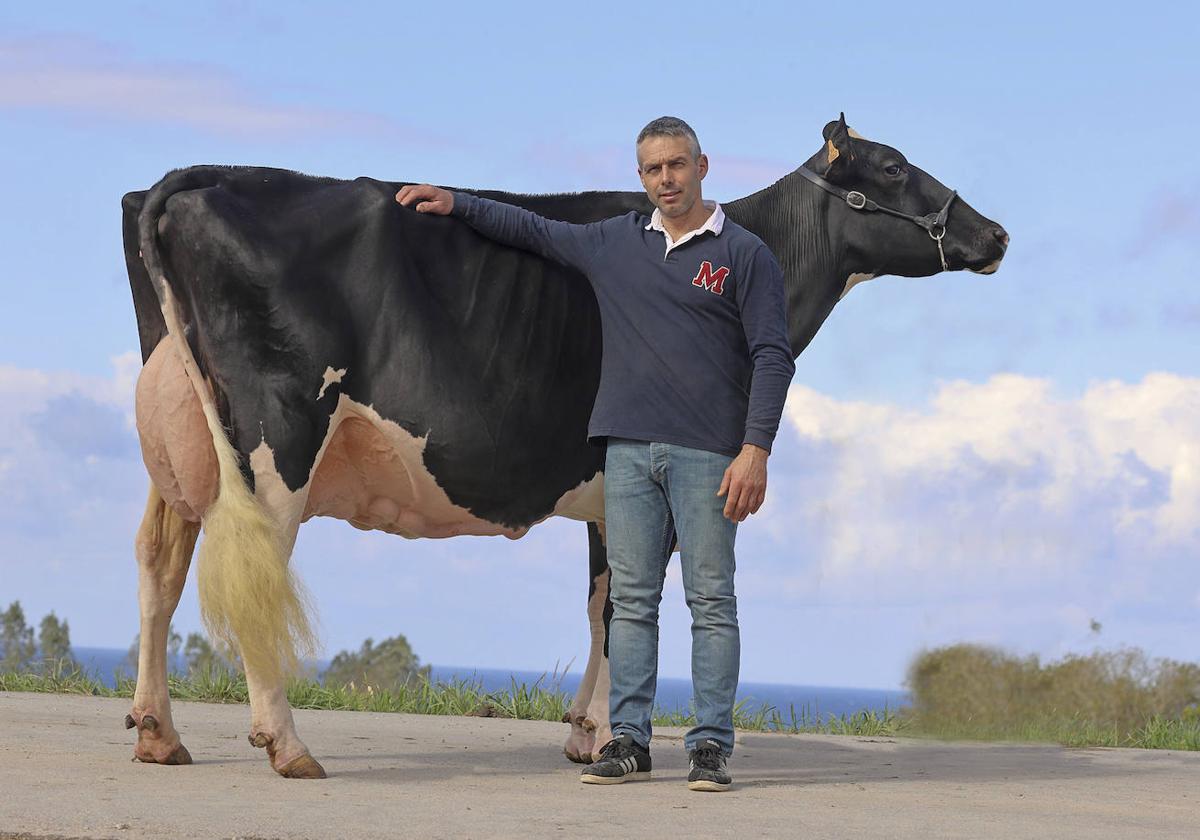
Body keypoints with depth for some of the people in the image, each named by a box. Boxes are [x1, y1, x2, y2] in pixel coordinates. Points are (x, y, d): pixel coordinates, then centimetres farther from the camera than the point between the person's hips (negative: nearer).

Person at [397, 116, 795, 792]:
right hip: (629, 449, 4)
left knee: (711, 601, -2)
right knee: (632, 600, 4)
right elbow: (535, 231, 29)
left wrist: (755, 450, -12)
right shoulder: (613, 244, 14)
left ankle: (712, 747, 1)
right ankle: (629, 741, 8)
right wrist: (457, 203, 21)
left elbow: (773, 356, -4)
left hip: (708, 453, -4)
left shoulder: (745, 254, 1)